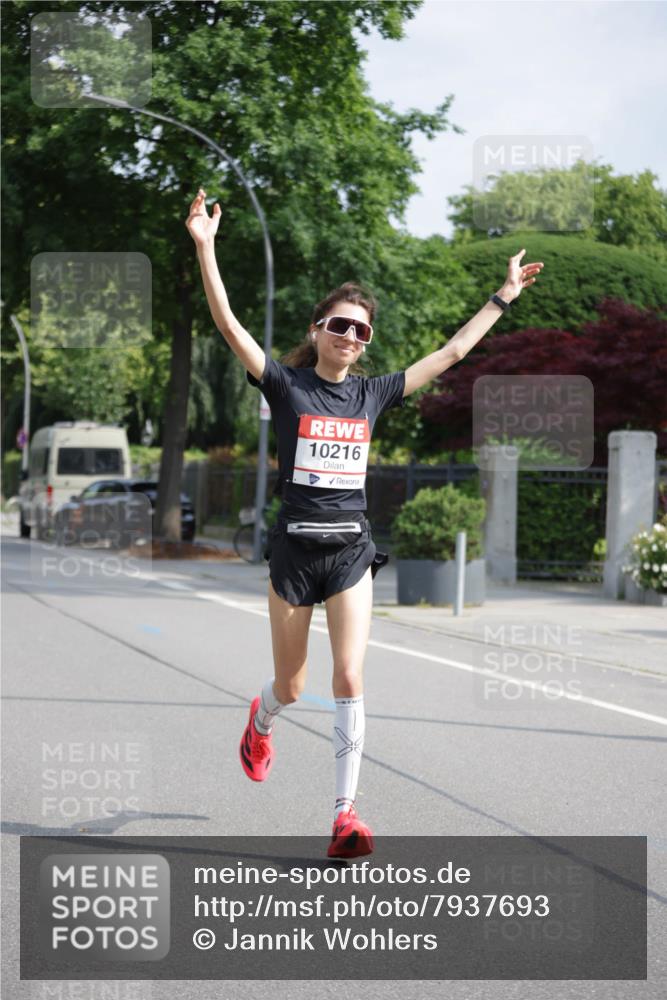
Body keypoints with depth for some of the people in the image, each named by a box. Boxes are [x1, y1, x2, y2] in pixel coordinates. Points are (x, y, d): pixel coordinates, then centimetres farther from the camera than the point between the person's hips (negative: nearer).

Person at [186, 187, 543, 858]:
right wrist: (204, 248, -24)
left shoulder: (372, 394, 7)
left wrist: (504, 296, 16)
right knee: (291, 688, 9)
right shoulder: (286, 386, -2)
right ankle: (260, 722, 47)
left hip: (351, 549, 2)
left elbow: (451, 352, 14)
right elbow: (228, 325, -14)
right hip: (294, 548, -2)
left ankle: (346, 812, -9)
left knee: (349, 679, -13)